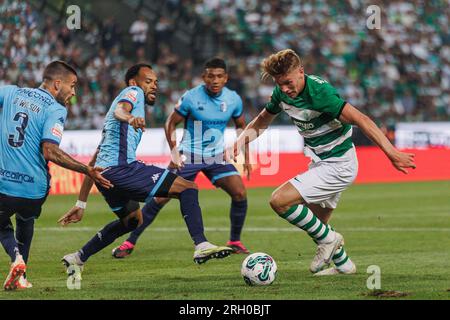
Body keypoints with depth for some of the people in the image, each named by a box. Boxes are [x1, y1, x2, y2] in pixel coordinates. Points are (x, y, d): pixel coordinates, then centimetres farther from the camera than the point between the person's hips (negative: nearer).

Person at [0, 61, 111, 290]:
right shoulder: (56, 110, -6)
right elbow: (50, 151, -18)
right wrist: (87, 170, -14)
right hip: (33, 189, -1)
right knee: (25, 221, 31)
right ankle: (19, 278, 28)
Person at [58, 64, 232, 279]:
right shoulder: (133, 92, 9)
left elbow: (94, 161, 31)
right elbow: (119, 109, -20)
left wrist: (81, 204, 30)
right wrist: (129, 117, -44)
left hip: (104, 173, 10)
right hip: (121, 167, -10)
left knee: (133, 219, 32)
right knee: (188, 188, -10)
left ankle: (78, 259, 32)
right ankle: (201, 246, -27)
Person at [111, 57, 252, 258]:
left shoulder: (233, 99, -3)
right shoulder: (191, 97, -14)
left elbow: (241, 126, 14)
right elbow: (171, 123, -4)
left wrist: (246, 157, 8)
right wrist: (174, 152, -14)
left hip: (216, 157, 3)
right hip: (188, 157, -3)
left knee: (240, 193, -14)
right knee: (160, 198, -10)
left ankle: (235, 242, 6)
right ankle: (130, 242, 0)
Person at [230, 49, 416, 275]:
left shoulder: (319, 92, -27)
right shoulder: (281, 93, -2)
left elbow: (360, 119, -30)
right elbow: (262, 121, 15)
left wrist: (392, 153, -36)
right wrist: (241, 140, -5)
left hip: (338, 165, -9)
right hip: (320, 162, 9)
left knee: (280, 200, -18)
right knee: (315, 223, 18)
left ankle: (328, 239, -3)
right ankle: (343, 265, 39)